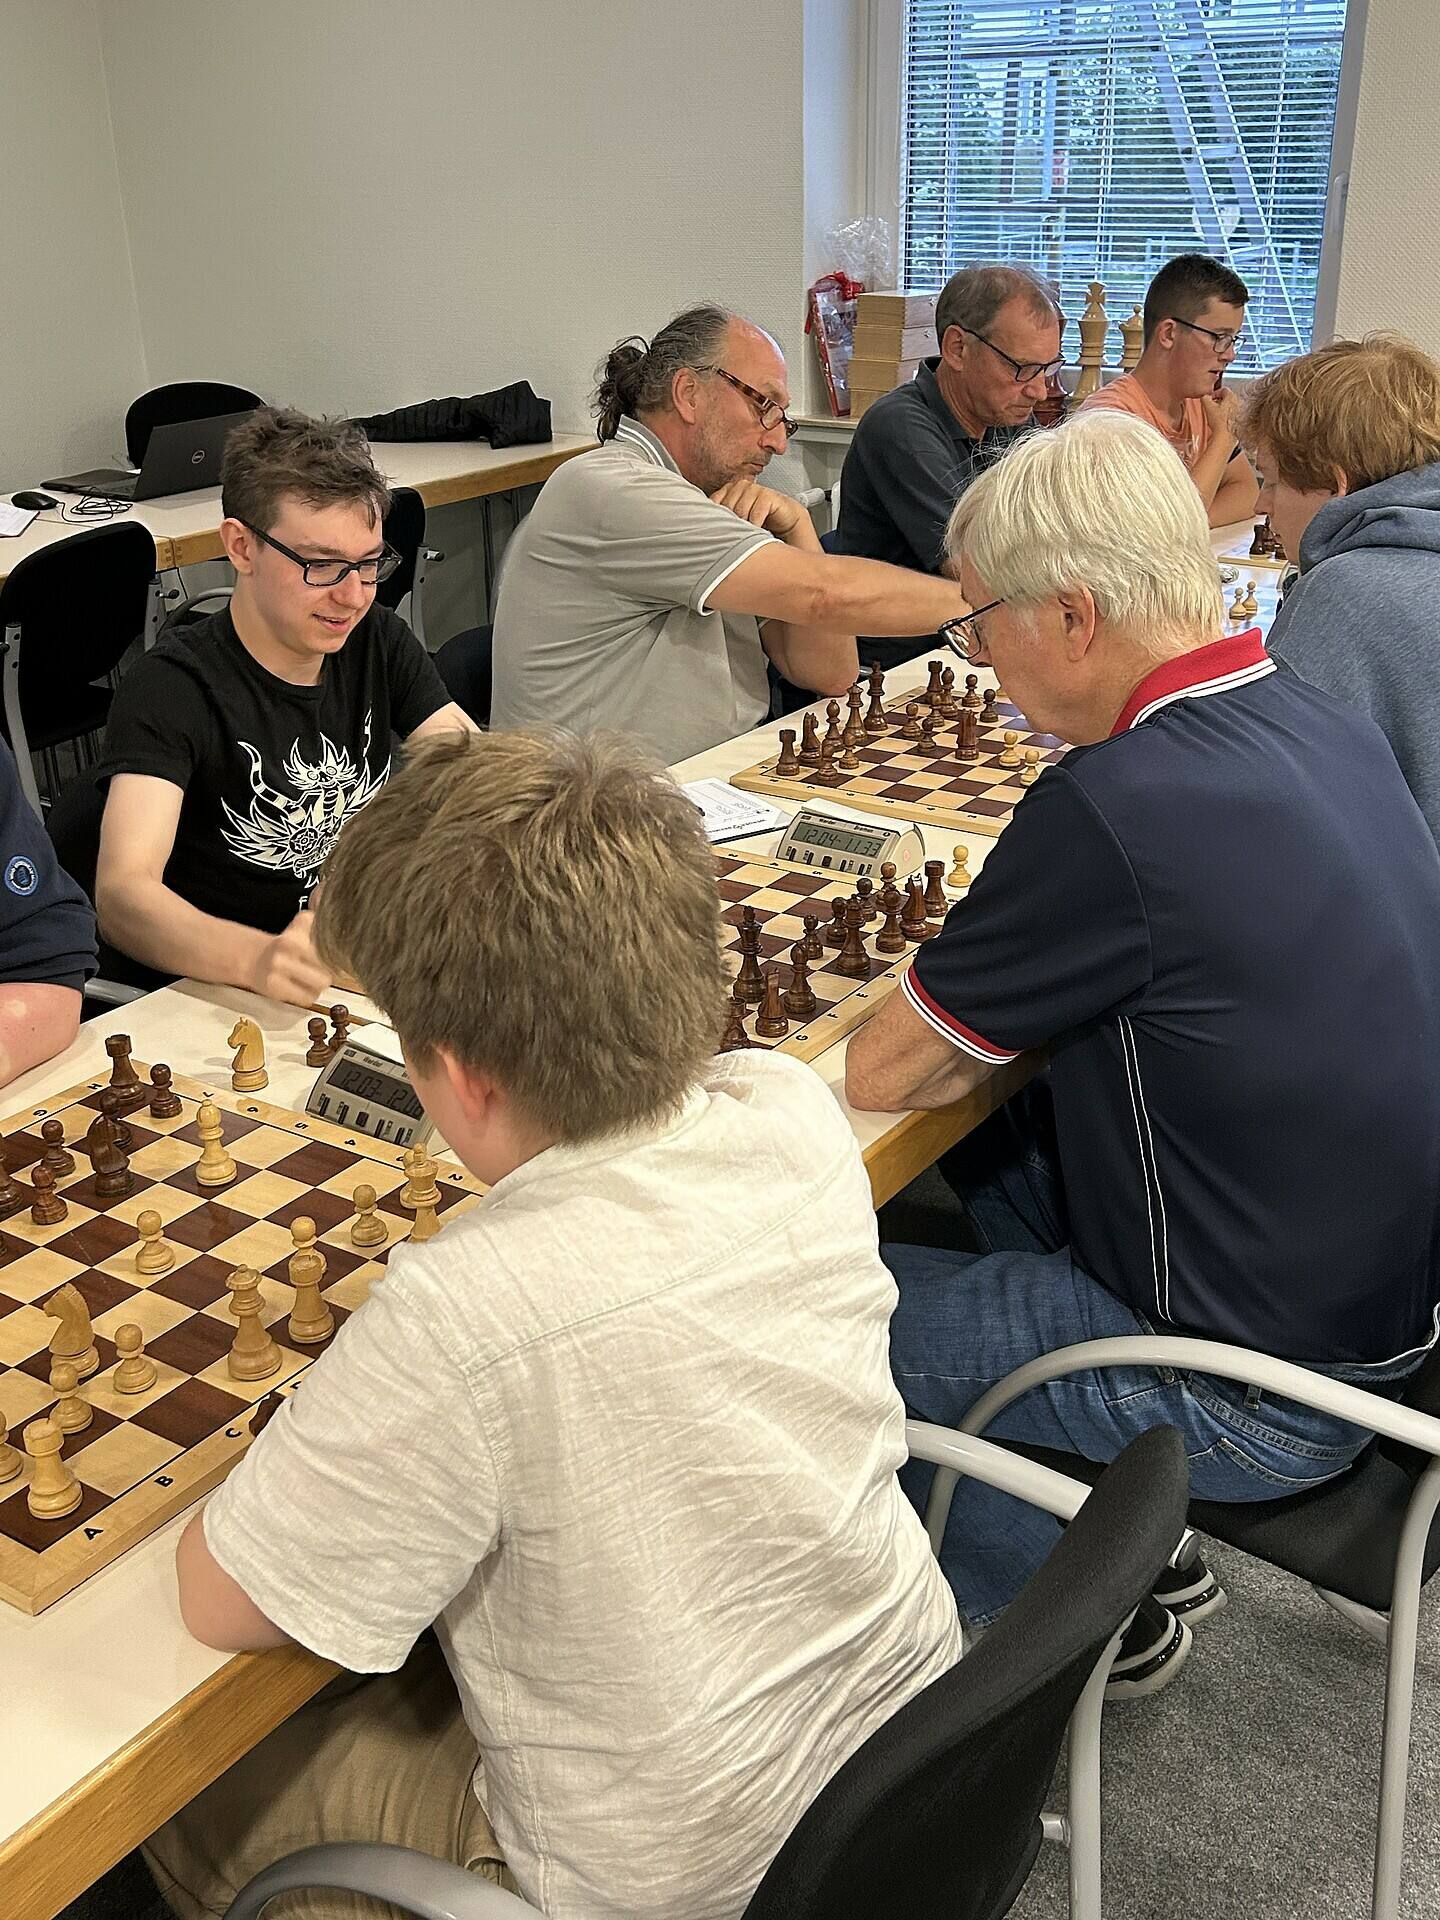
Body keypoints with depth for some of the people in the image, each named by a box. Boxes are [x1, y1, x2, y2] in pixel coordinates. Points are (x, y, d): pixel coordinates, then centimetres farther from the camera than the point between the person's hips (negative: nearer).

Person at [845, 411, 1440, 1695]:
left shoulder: (1120, 806, -29)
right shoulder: (1328, 726, -2)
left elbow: (883, 1074, -19)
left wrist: (990, 1023, 0)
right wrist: (1014, 1002, 0)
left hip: (1259, 1396, -8)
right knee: (981, 1146, 21)